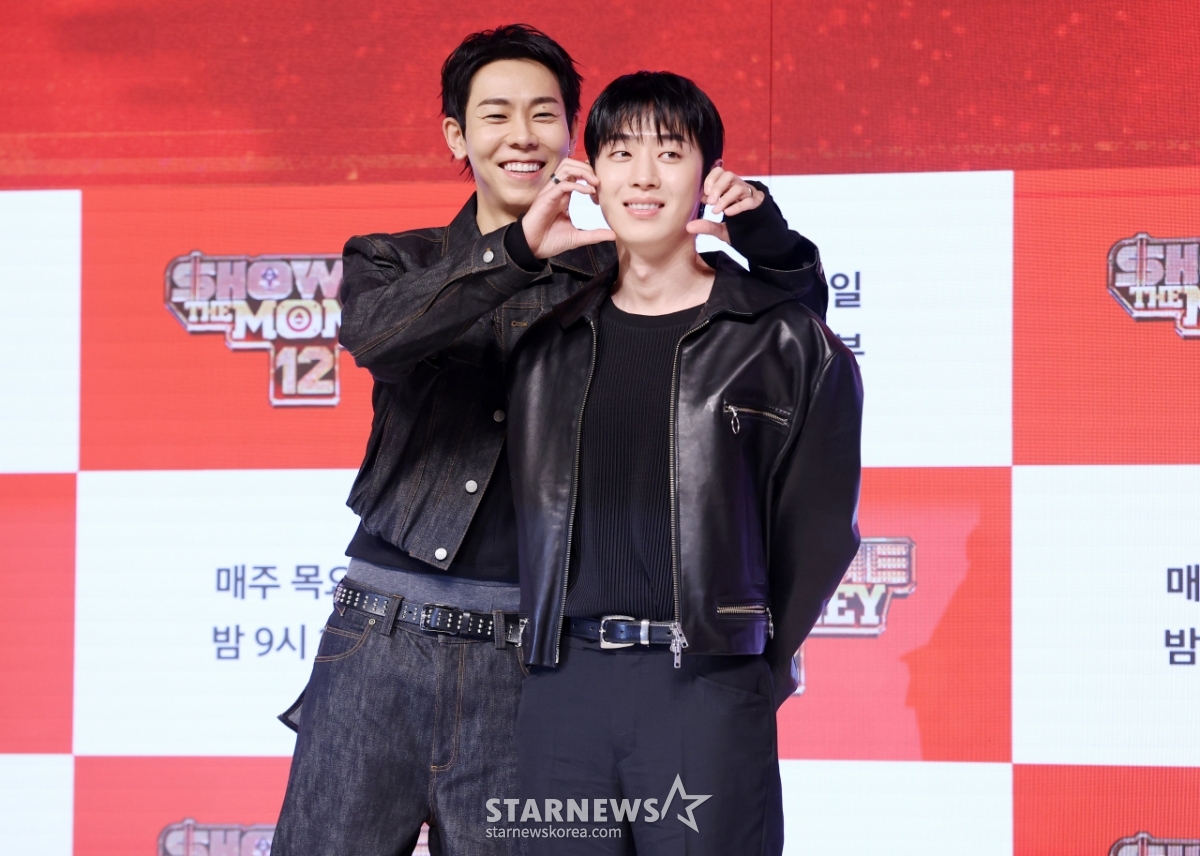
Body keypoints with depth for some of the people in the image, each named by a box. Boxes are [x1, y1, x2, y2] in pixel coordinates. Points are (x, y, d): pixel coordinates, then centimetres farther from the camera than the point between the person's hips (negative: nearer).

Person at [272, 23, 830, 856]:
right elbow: (375, 332, -13)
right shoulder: (394, 261, 12)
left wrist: (756, 225, -12)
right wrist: (520, 249, -26)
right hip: (378, 633, 1)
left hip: (521, 661, -1)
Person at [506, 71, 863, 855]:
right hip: (563, 682, 4)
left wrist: (761, 664, 2)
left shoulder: (779, 341, 3)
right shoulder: (550, 344, 15)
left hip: (706, 682, -4)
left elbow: (816, 526, 4)